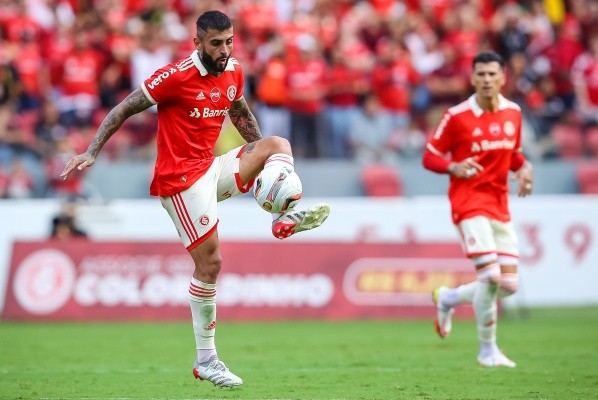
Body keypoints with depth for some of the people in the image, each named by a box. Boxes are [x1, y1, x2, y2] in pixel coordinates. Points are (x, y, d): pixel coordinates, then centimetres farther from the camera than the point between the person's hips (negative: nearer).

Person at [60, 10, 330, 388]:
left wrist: (262, 156, 21)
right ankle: (206, 361, 1)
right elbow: (125, 108, -12)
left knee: (278, 143, -10)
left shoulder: (234, 72, 5)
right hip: (181, 179, -7)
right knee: (210, 262, -8)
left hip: (211, 168, 7)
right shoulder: (177, 76, -16)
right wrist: (91, 152, -18)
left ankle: (285, 217, -28)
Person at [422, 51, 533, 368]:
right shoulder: (457, 116, -8)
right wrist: (454, 168, -23)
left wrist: (524, 169, -1)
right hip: (470, 202, -6)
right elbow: (429, 157, -3)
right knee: (490, 275, -17)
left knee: (508, 285, 1)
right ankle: (487, 350, 1)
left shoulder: (513, 113, 7)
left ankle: (448, 298, 28)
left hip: (500, 206, 6)